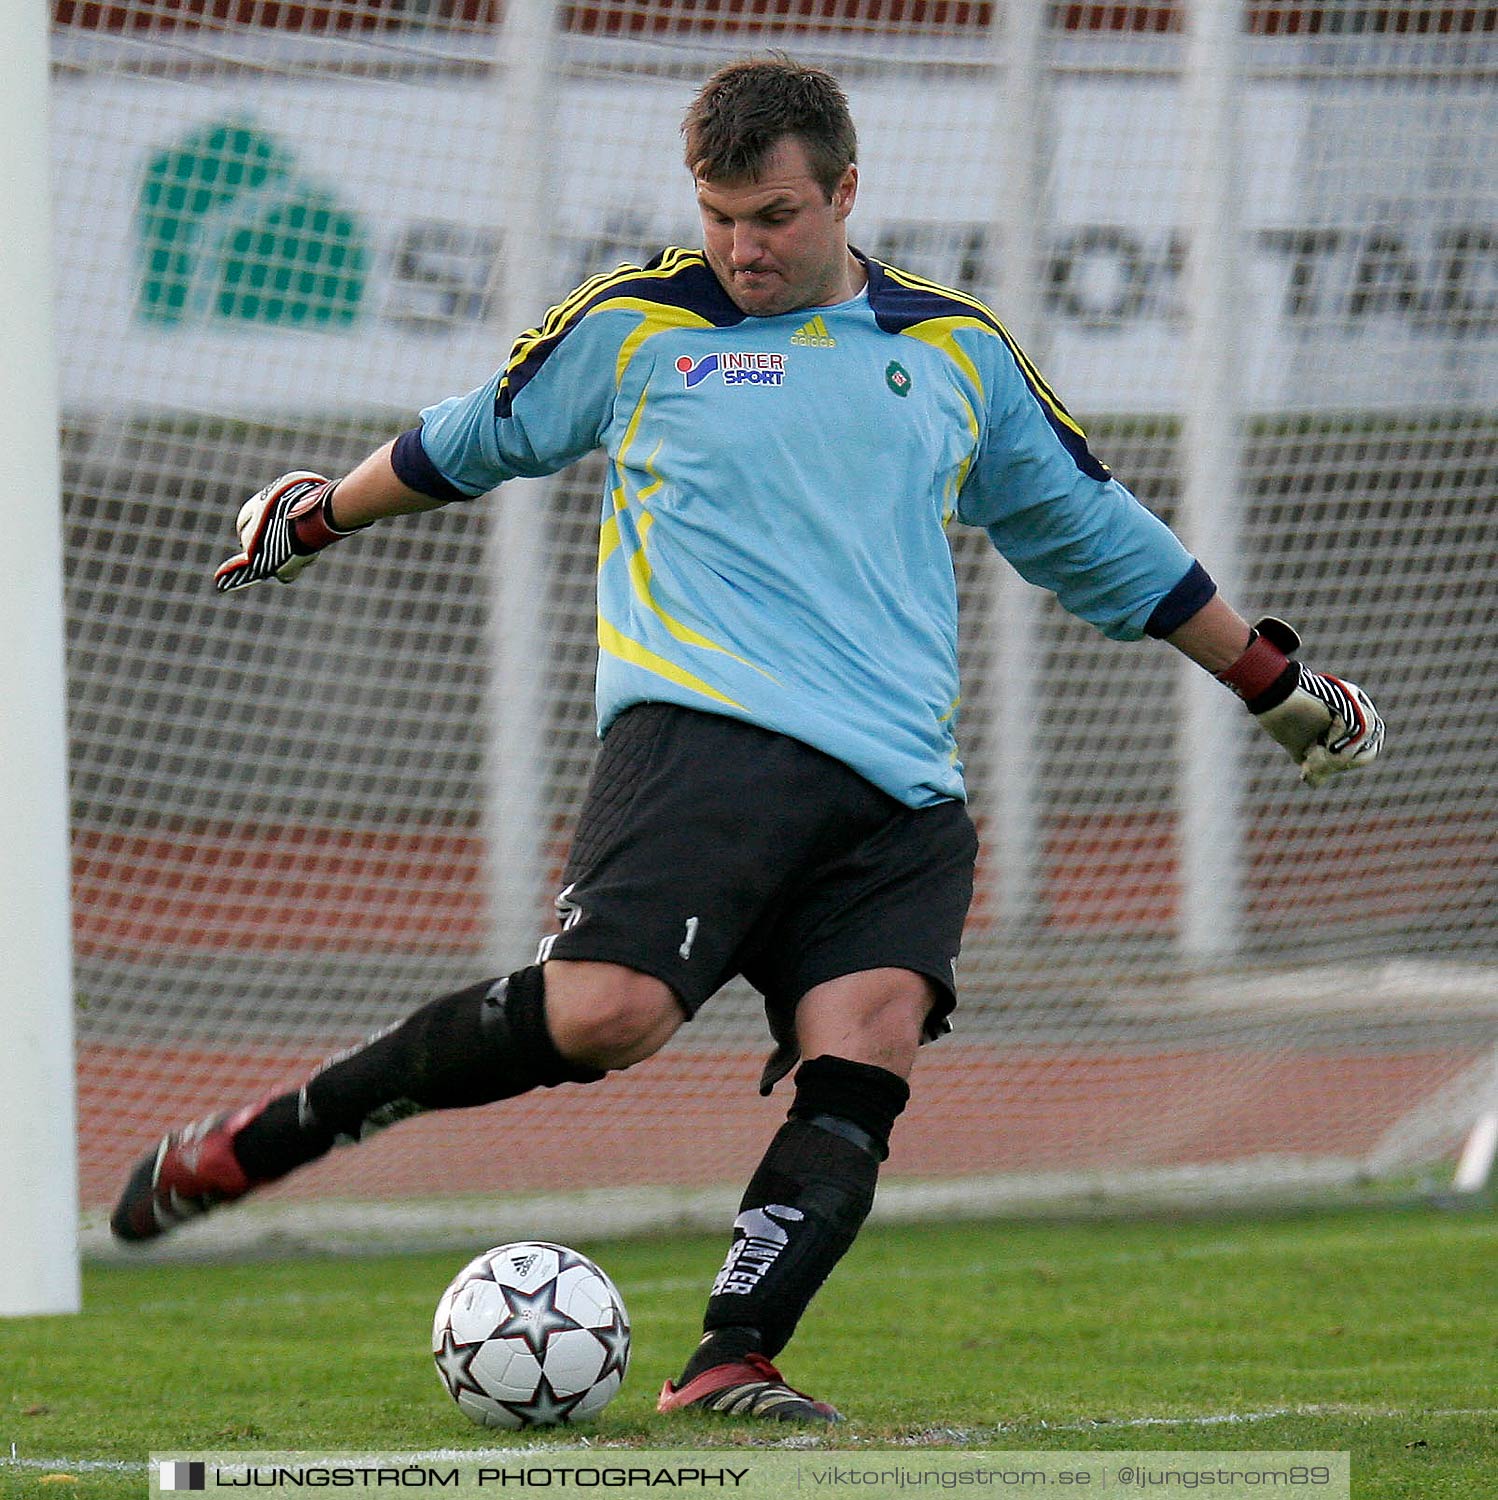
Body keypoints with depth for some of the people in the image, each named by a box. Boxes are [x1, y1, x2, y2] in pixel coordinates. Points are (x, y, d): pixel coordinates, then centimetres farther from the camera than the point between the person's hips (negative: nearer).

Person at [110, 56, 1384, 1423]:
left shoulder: (958, 350, 19)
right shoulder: (630, 327, 11)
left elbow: (1089, 531, 30)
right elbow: (472, 440, 28)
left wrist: (1276, 682, 34)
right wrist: (314, 520, 39)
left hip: (901, 796, 4)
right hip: (704, 734, -4)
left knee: (862, 1071, -21)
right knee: (603, 1013, -26)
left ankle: (730, 1366, -27)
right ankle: (258, 1142, -13)